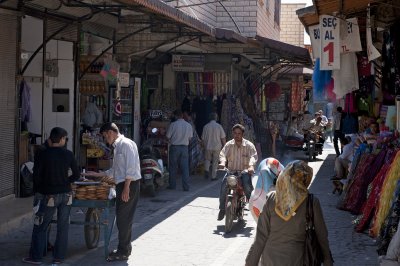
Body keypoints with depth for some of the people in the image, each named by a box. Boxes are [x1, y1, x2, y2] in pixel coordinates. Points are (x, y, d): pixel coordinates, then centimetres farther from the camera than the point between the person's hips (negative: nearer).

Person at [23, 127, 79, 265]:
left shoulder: (41, 155, -9)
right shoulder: (68, 154, -2)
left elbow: (36, 176, -8)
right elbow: (76, 175, 3)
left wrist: (37, 191, 8)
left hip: (49, 195, -3)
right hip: (66, 194, 3)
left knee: (40, 227, 8)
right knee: (63, 227, 10)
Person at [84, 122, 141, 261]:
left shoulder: (126, 144, -12)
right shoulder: (117, 146, 17)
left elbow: (131, 168, -19)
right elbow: (114, 170, 23)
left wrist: (126, 188, -21)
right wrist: (96, 174, 22)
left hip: (129, 184, -9)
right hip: (122, 185, 9)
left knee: (123, 218, -4)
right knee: (123, 218, 15)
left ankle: (123, 252, 3)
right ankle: (124, 248, 24)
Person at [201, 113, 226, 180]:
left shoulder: (206, 126, -4)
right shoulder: (219, 126, -7)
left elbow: (203, 139, 2)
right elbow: (223, 138, -6)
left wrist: (204, 146, 17)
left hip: (208, 147, 1)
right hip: (217, 147, -1)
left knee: (207, 159, 21)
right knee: (215, 162, 9)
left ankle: (206, 170, -2)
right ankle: (213, 176, 11)